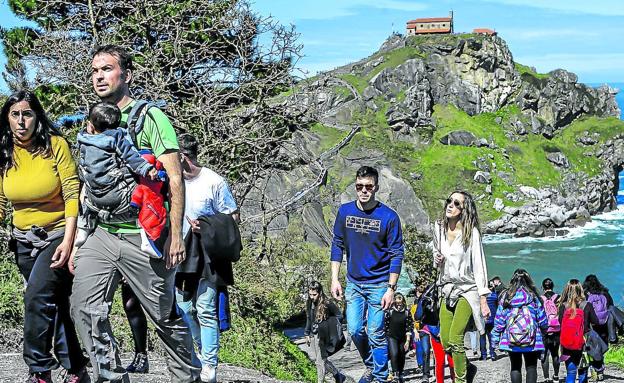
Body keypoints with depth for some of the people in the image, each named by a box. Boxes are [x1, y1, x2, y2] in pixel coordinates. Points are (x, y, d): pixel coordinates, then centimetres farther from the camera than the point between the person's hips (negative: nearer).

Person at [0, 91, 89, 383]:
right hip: (25, 240, 5)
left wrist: (68, 241, -21)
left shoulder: (55, 145, -12)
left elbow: (72, 194, -15)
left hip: (58, 235, -5)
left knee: (38, 295, -22)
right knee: (55, 305, 11)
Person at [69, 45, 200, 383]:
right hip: (100, 235, 6)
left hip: (143, 237, -5)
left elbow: (175, 179, -8)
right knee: (84, 309, -7)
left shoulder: (150, 117, -4)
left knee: (165, 316, 4)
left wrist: (175, 235, -15)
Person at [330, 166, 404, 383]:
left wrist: (391, 288, -13)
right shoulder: (345, 212, -2)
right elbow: (337, 245, 6)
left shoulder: (389, 216, -12)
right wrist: (335, 279, 1)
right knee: (355, 330, 7)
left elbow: (396, 254, -9)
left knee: (375, 334, -3)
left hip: (379, 284, -4)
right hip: (354, 282, 4)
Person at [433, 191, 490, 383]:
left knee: (455, 339, -18)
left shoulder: (471, 232, -10)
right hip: (447, 289, 6)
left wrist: (483, 300, -13)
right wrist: (437, 260, -3)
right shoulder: (439, 228, 5)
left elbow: (479, 265, -10)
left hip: (467, 290, -5)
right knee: (445, 343, 4)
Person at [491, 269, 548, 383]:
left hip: (511, 340, 1)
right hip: (531, 340, -1)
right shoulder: (533, 296, -4)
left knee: (515, 367, 12)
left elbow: (499, 320, -1)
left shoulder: (506, 296, -1)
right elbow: (543, 320, 0)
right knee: (531, 367, 7)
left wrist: (495, 339, 6)